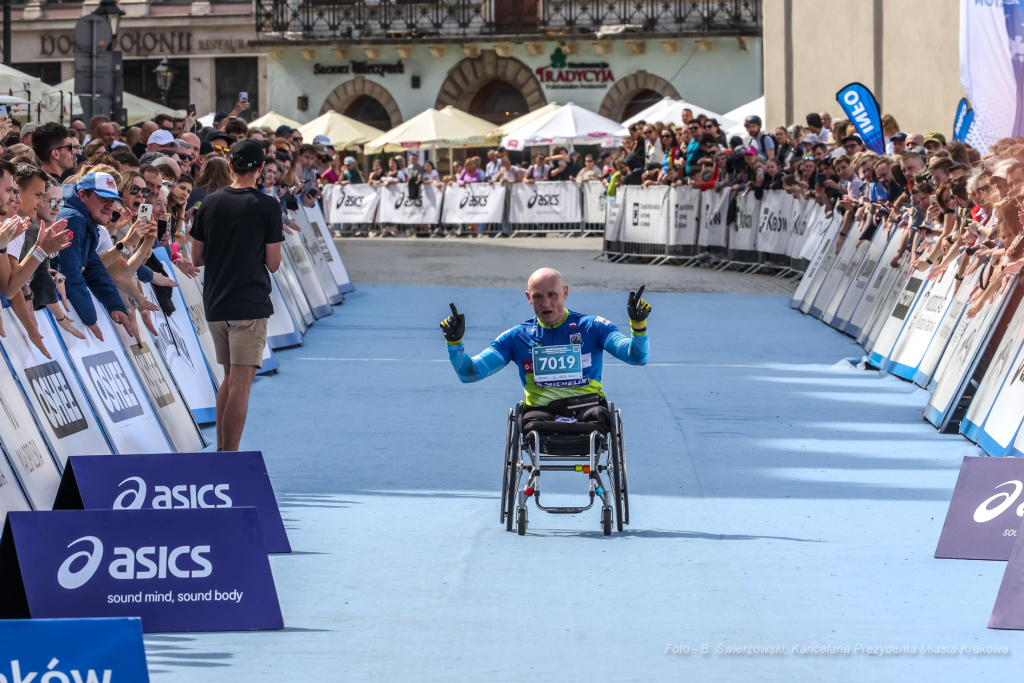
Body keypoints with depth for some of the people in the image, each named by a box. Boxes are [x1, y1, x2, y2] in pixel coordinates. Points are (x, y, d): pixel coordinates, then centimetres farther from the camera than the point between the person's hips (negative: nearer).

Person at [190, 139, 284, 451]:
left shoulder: (210, 203, 4)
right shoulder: (267, 207, -8)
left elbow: (196, 258, 9)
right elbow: (273, 264, -6)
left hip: (215, 305, 5)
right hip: (249, 305, -5)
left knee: (230, 378, 19)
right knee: (240, 383, -5)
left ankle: (220, 449, 22)